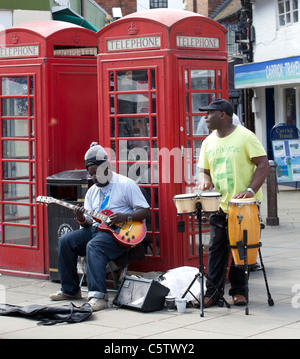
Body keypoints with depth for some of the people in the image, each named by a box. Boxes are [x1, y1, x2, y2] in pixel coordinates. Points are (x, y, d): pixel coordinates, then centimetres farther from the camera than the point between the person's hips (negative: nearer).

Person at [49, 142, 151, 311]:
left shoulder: (126, 184, -2)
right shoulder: (92, 191, 19)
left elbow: (146, 210, -6)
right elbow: (90, 221, 16)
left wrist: (125, 217, -21)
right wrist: (82, 220, -9)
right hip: (95, 228, 7)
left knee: (93, 246, -34)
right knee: (66, 240, -12)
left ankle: (98, 296, -41)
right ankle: (70, 290, -2)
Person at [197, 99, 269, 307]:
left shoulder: (245, 136, -8)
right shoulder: (209, 142, 9)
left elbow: (263, 164, -10)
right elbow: (204, 169, 16)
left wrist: (251, 189, -21)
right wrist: (204, 181, -7)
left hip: (245, 205, -5)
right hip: (220, 205, 5)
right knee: (216, 248, 1)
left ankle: (239, 291, 13)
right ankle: (213, 292, 5)